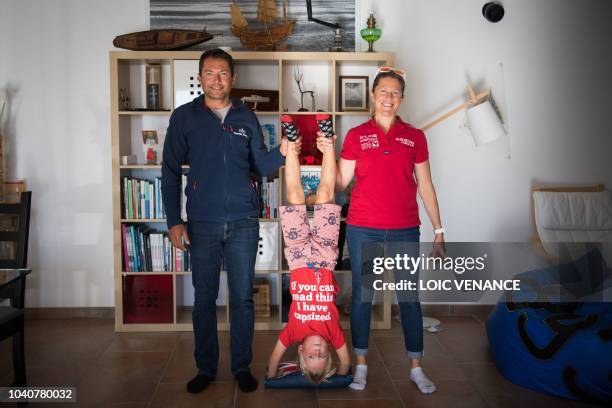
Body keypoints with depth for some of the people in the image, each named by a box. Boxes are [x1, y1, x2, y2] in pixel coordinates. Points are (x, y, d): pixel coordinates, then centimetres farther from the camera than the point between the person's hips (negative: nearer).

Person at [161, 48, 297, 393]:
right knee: (204, 298, 8)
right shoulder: (184, 117, 3)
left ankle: (242, 366, 21)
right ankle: (206, 368, 23)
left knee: (243, 297, 7)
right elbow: (171, 172, 2)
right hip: (202, 223, -1)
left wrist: (281, 154, -11)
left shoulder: (247, 118, 8)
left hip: (244, 222, 1)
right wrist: (174, 221, -5)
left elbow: (261, 166, 10)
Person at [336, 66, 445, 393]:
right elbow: (339, 183, 1)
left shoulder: (414, 137, 6)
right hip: (363, 229, -1)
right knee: (362, 295, 8)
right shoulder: (356, 136, 3)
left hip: (405, 231, 1)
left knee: (409, 297, 6)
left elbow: (425, 187, 7)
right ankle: (361, 365, 22)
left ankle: (416, 368, 21)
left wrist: (438, 230, 5)